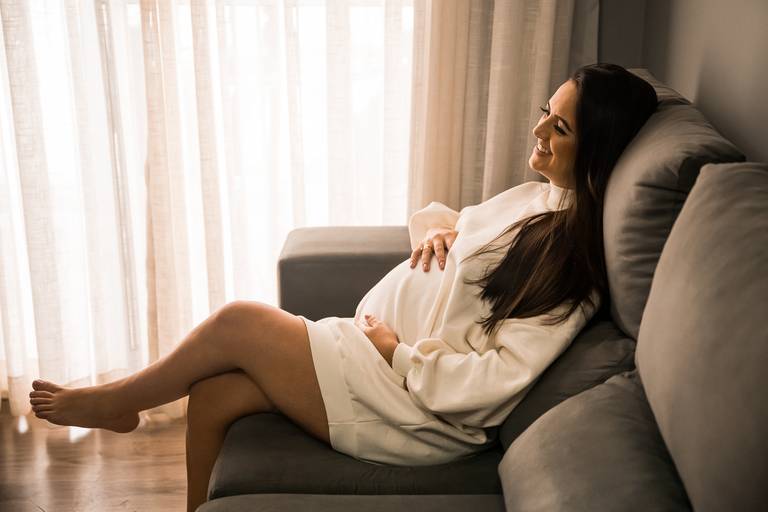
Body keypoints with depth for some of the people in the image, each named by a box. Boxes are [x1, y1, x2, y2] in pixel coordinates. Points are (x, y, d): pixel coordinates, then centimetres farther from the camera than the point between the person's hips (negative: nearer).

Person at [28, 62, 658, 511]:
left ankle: (114, 401, 16)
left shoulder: (574, 264, -18)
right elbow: (440, 217, 23)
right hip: (382, 345, 8)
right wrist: (435, 227, 0)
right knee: (215, 391, -4)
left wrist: (399, 349, -15)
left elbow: (495, 379, -23)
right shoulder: (536, 196, 9)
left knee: (239, 323, -12)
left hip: (422, 412, -8)